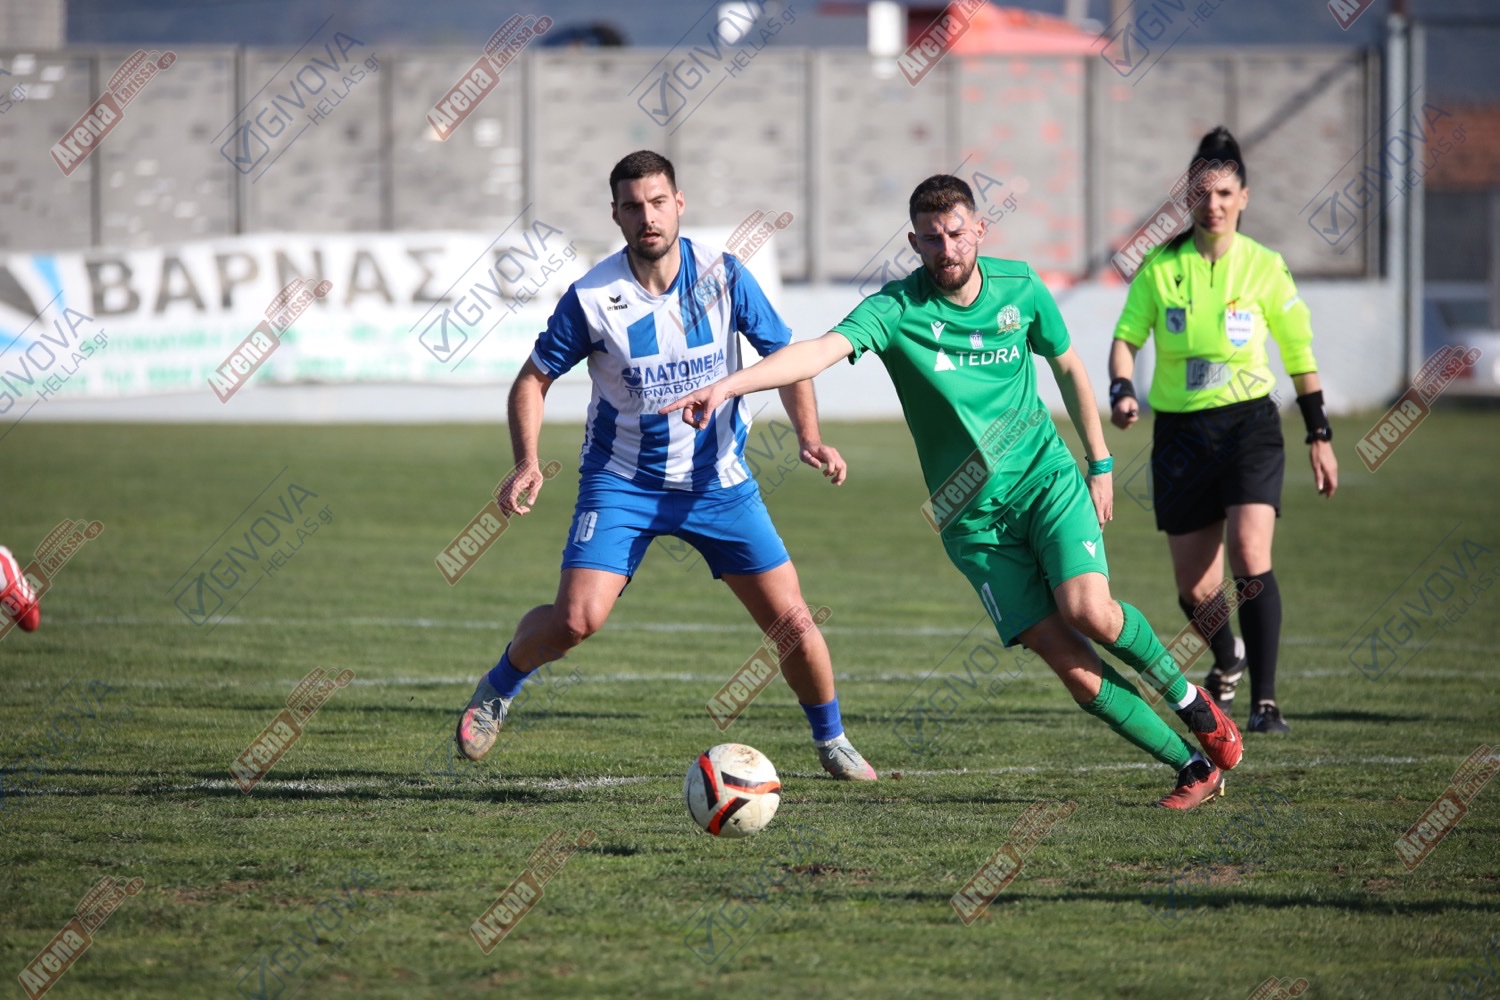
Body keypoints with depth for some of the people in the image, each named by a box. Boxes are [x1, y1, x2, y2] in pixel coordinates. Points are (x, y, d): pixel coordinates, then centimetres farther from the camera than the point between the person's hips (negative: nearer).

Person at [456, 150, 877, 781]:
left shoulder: (722, 275, -9)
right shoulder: (592, 297, -13)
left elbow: (786, 357, 0)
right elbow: (533, 380, -2)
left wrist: (810, 439, -15)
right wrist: (527, 463, -18)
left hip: (718, 479, 2)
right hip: (622, 483, -2)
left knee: (791, 622, -3)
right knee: (576, 618, -19)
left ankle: (831, 740, 22)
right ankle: (497, 691, 11)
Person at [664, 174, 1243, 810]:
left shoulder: (1020, 288, -1)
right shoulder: (897, 309, -11)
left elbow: (1067, 367, 16)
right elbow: (823, 350, -28)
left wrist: (1101, 464, 16)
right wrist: (730, 384, -44)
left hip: (1048, 480, 1)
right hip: (973, 519, -1)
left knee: (1087, 609, -24)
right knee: (1071, 666, -9)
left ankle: (1190, 700, 4)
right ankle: (1196, 769, 3)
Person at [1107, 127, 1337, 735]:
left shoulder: (1264, 268, -3)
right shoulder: (1161, 267, -1)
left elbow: (1299, 353, 6)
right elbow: (1126, 337, 3)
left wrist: (1319, 437, 8)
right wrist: (1122, 392, -18)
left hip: (1248, 423, -2)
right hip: (1180, 432, 2)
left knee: (1250, 557, -23)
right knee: (1196, 591, 6)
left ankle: (1265, 700, -18)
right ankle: (1226, 662, 40)